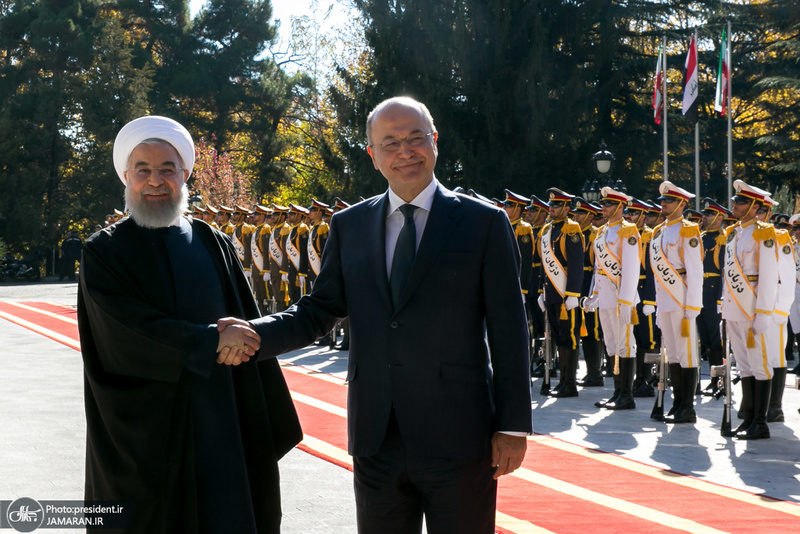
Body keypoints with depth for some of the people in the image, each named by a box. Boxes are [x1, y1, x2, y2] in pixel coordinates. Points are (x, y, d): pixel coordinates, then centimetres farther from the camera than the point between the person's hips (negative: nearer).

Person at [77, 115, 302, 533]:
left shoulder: (214, 246, 9)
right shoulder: (104, 252, -1)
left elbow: (249, 333, 7)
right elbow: (124, 331, -15)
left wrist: (269, 428, 3)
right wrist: (210, 342, -18)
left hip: (219, 426, 3)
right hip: (140, 432, -3)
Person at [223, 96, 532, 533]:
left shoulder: (484, 222, -1)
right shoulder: (348, 227, 9)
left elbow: (508, 330, -3)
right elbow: (317, 313, 7)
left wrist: (513, 426, -6)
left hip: (458, 438, -3)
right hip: (376, 441, 3)